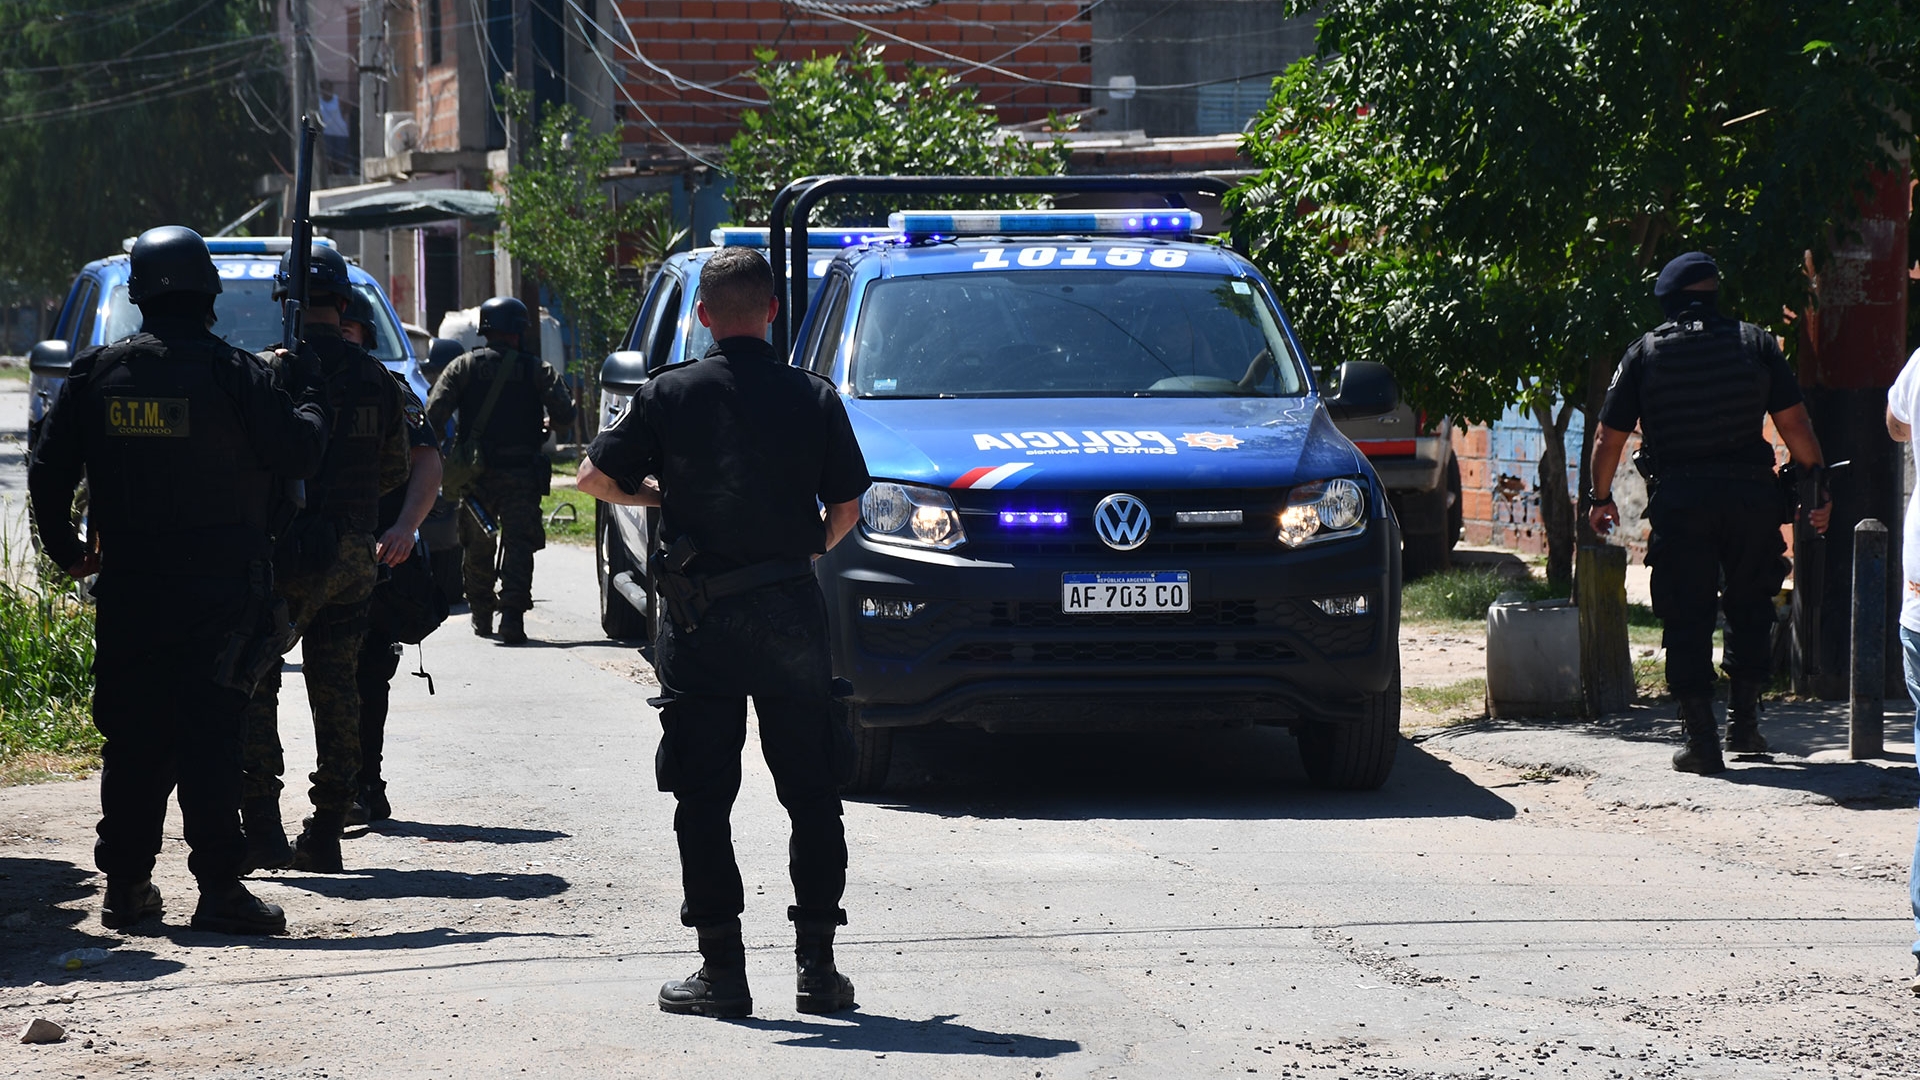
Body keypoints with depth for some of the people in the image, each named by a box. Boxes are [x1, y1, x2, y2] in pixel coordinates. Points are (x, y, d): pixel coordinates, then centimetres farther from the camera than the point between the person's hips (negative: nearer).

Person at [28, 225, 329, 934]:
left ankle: (126, 885, 15)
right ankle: (219, 888, -7)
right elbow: (298, 452, -6)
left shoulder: (96, 372, 3)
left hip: (128, 584, 3)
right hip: (219, 585, -3)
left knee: (132, 736, 11)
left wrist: (65, 550, 22)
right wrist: (307, 397, 14)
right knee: (209, 731, -3)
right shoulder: (233, 373, -9)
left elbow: (49, 471, 7)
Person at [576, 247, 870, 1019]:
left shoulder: (670, 395, -4)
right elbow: (847, 506, 2)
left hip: (700, 616, -1)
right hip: (790, 609, 1)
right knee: (811, 793, 9)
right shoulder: (813, 397, -1)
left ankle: (721, 970, 2)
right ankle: (817, 966, 9)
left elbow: (594, 477, 0)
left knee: (704, 796, 4)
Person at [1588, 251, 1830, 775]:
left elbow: (1609, 437, 7)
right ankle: (1745, 721, 21)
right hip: (1750, 491, 1)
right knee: (1750, 605, 18)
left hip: (1678, 496, -1)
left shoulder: (1644, 353, 4)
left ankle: (1701, 738, 1)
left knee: (1686, 617, 3)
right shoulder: (1755, 342, 6)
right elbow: (1794, 423, 2)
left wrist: (1600, 498, 21)